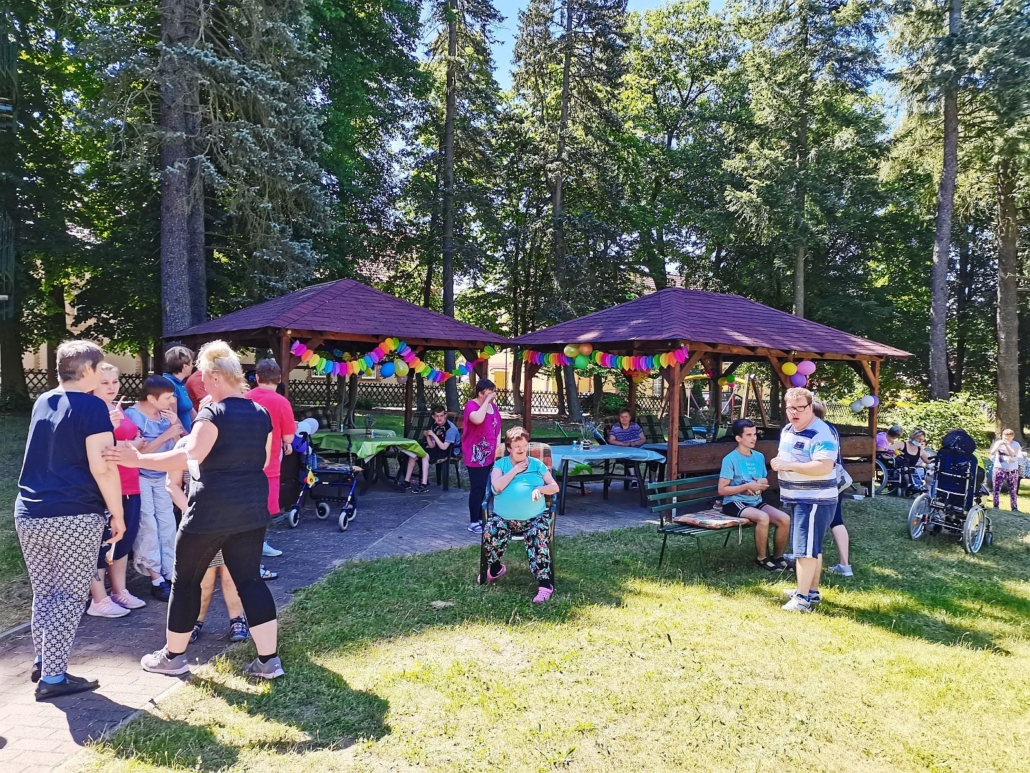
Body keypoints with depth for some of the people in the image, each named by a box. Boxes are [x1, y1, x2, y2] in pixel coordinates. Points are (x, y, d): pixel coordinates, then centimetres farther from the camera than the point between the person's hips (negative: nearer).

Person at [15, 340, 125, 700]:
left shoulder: (42, 402, 13)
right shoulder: (92, 406, -10)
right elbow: (102, 468, -17)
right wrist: (118, 514, -8)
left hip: (29, 514, 7)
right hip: (76, 516, -7)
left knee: (44, 593, 19)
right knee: (69, 596, 3)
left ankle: (42, 661, 29)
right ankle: (53, 677, 7)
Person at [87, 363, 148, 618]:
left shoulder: (121, 409, 12)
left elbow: (137, 439, 19)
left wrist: (132, 444, -2)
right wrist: (109, 427, -33)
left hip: (128, 486, 8)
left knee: (124, 540, 13)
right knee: (102, 543, 0)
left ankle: (119, 592, 25)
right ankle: (98, 600, 10)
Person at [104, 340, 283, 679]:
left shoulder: (213, 412, -14)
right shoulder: (261, 413, 7)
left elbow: (190, 456, -27)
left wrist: (138, 459, -27)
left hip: (211, 511, -6)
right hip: (251, 510, 6)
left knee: (185, 580, 12)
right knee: (249, 580, 9)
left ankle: (173, 656, 27)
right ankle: (269, 660, 8)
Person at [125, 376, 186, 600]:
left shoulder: (164, 414, 1)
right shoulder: (133, 415, -16)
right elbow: (137, 452, -18)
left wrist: (175, 425, -13)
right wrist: (165, 435, -23)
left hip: (161, 477, 6)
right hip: (140, 478, -6)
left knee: (167, 524, 6)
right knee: (148, 527, -6)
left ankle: (169, 574, 13)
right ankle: (156, 579, 0)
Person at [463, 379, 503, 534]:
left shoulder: (493, 406, 11)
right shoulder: (472, 405, -12)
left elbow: (498, 428, 17)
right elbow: (478, 419, -34)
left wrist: (497, 448, 6)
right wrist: (487, 401, -23)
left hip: (490, 455, 7)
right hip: (476, 455, -7)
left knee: (485, 488, 12)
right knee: (478, 488, -5)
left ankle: (481, 519, 22)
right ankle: (474, 522, 3)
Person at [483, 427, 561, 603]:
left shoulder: (537, 464, 13)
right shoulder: (501, 464, 10)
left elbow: (555, 487, 10)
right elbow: (497, 486, -9)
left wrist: (540, 489, -11)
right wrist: (515, 470, -5)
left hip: (534, 518, 0)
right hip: (503, 517, 0)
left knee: (539, 540, -31)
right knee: (490, 534, -26)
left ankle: (544, 584, -27)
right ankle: (495, 569, 5)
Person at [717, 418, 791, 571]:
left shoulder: (759, 457, 10)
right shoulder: (730, 459, -10)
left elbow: (765, 481, 23)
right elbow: (722, 490, -13)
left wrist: (762, 483, -2)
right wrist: (748, 486, -17)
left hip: (755, 502, 7)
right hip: (735, 503, -6)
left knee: (785, 519, -17)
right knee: (763, 517, -33)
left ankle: (778, 557, 5)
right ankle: (762, 558, -11)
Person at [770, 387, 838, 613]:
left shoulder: (820, 434, -20)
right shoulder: (787, 430, 10)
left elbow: (824, 467, -31)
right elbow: (786, 458, 25)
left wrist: (788, 466, -27)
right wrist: (778, 462, 0)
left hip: (815, 500, -9)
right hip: (798, 499, 9)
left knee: (805, 548, -7)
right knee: (811, 547, 18)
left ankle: (802, 598, -2)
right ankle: (812, 591, 28)